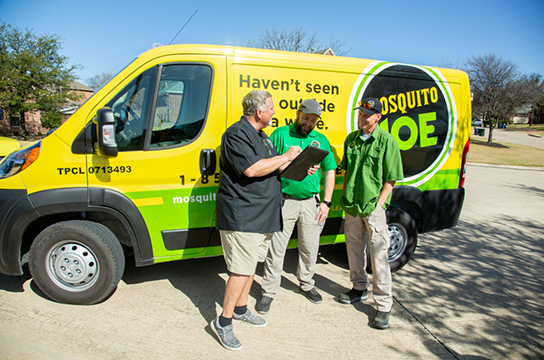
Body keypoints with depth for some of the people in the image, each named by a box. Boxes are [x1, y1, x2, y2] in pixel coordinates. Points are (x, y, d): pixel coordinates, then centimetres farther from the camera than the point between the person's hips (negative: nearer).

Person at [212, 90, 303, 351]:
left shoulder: (260, 136, 19)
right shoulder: (236, 134, -14)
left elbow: (272, 168, 25)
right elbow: (251, 169, -26)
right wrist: (286, 157, -16)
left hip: (261, 214, 10)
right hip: (241, 215, -10)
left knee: (251, 264, 18)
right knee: (242, 269, -7)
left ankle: (240, 309, 33)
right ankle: (223, 322, 7)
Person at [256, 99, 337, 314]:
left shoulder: (321, 140, 9)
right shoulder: (280, 134, -1)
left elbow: (329, 172, 10)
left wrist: (326, 202, 3)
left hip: (311, 202, 4)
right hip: (284, 200, -3)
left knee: (310, 247, 15)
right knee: (276, 248, 1)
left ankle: (306, 284, 38)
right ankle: (269, 292, 17)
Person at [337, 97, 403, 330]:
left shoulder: (387, 141, -8)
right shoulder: (351, 139, 9)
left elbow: (391, 179, -7)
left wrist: (379, 203, -13)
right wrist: (344, 196, 10)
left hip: (373, 207, -6)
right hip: (352, 205, 6)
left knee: (379, 254, -2)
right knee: (354, 247, 17)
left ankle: (384, 305, 9)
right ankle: (359, 289, 37)